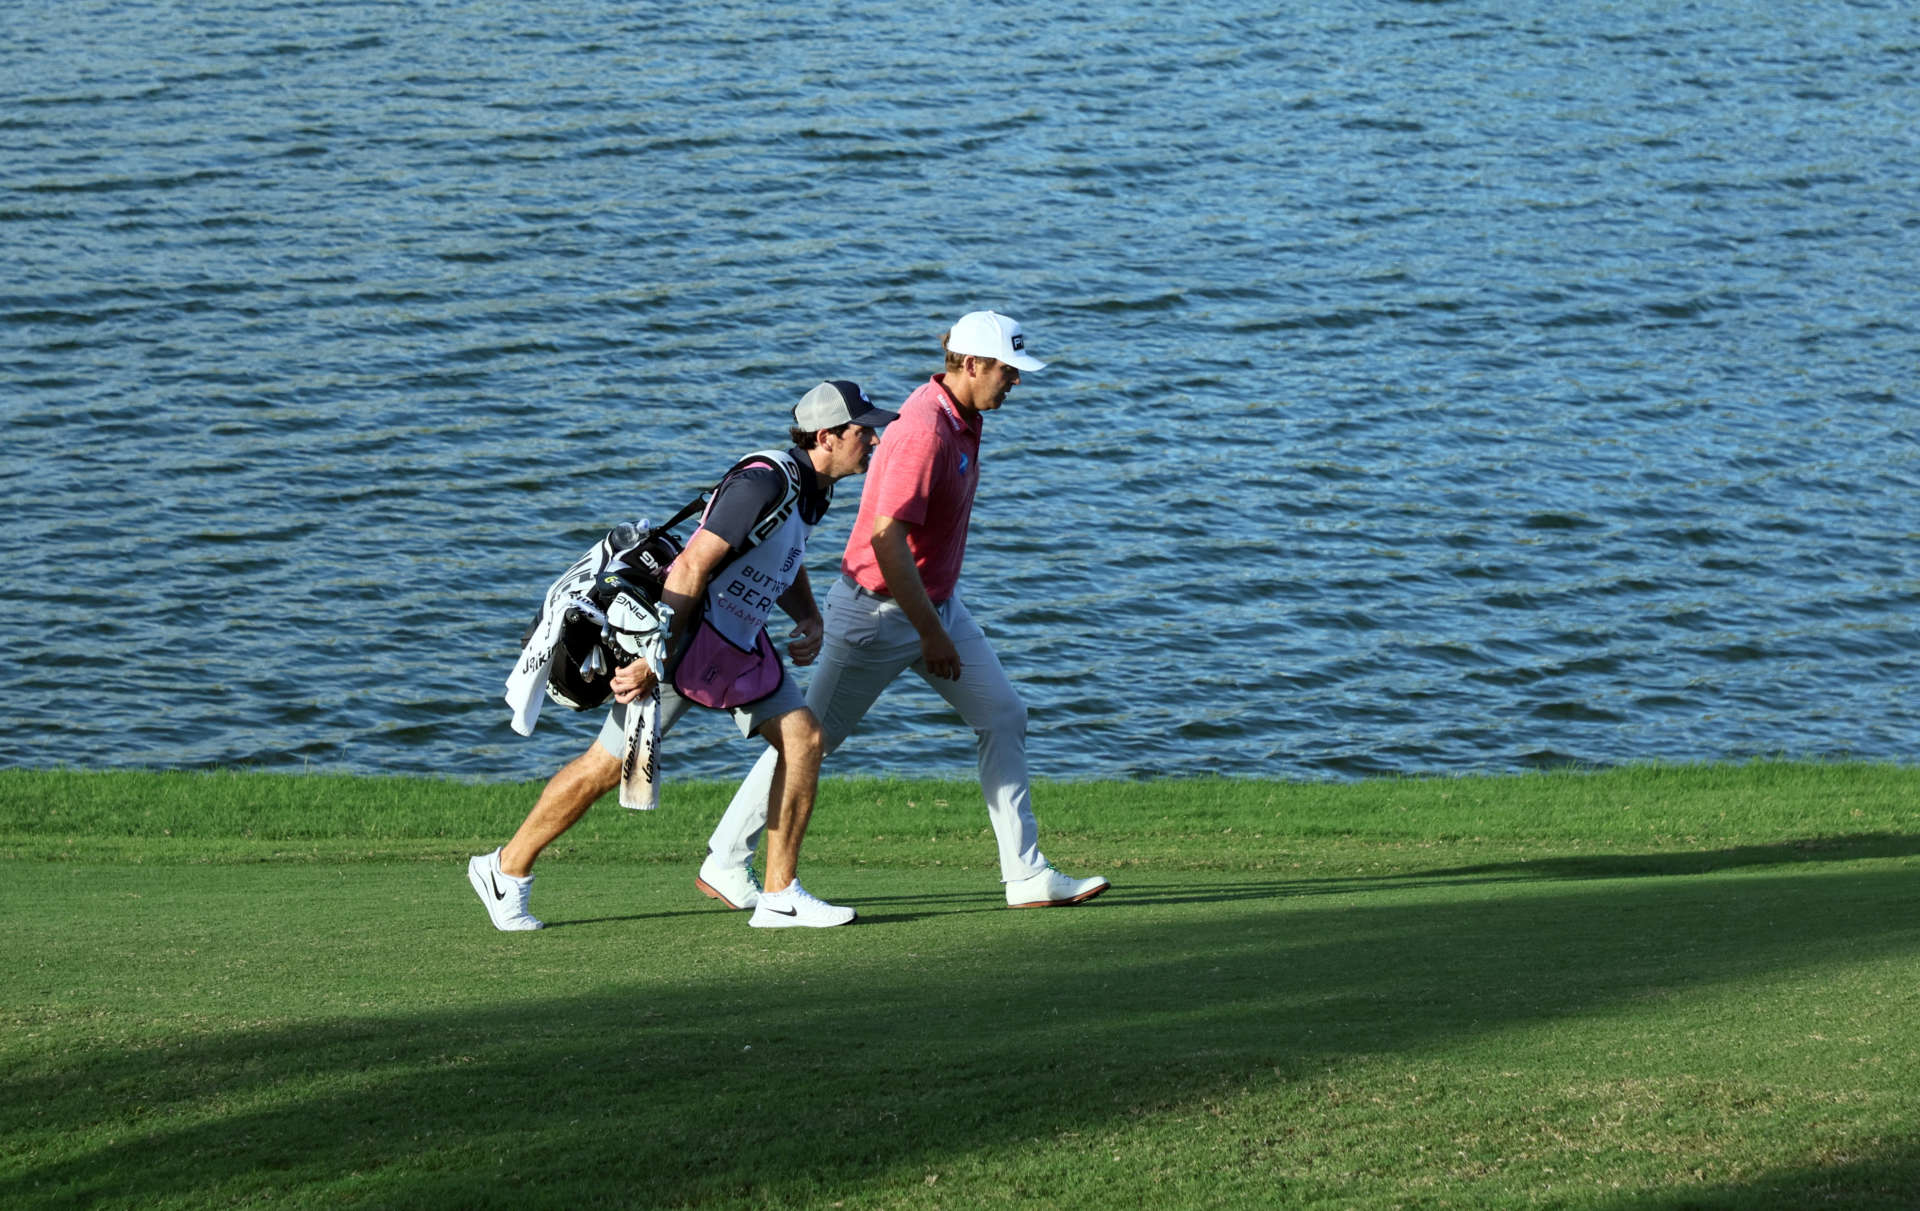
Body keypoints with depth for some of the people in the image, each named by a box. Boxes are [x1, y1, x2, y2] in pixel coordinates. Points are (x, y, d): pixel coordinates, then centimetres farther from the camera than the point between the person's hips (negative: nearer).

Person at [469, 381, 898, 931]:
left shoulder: (811, 489, 7)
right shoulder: (764, 482, -23)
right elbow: (692, 565, -26)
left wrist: (809, 620, 5)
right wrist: (653, 659, -28)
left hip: (740, 645, 9)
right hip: (682, 636, -9)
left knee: (803, 738, -3)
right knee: (609, 765, -2)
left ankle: (780, 896, 2)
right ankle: (505, 870, 13)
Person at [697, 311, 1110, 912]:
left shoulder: (963, 420, 5)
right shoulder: (924, 430, -26)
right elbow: (887, 540, -30)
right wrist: (931, 635, -28)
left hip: (936, 602, 9)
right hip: (881, 610, -9)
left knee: (1003, 715, 3)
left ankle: (1027, 877, 3)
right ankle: (726, 863, 16)